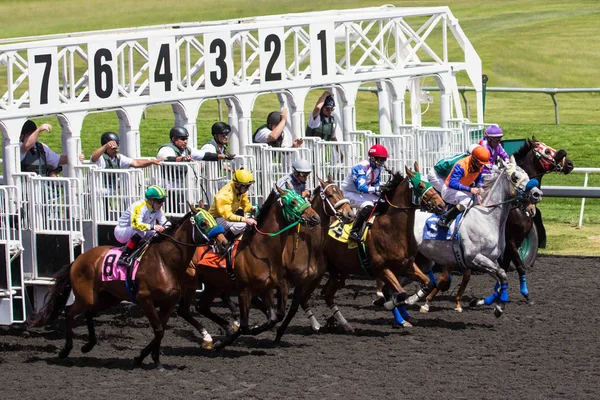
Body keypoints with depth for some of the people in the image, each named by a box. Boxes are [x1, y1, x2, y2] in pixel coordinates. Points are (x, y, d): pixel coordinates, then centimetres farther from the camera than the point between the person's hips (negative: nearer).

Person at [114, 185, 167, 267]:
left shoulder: (158, 209, -4)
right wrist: (153, 227, -49)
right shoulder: (139, 207, -28)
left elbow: (164, 223, -4)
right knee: (140, 231, -36)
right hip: (121, 232, -8)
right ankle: (124, 256, -33)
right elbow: (136, 224, -41)